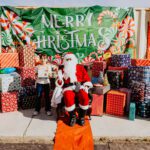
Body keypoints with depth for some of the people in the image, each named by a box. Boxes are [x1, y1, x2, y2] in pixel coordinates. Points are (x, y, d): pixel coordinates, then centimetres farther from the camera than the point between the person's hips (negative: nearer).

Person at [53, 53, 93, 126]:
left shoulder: (80, 68, 14)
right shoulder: (63, 70, 14)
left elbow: (87, 78, 11)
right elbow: (59, 84, 11)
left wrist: (85, 86, -6)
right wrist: (60, 78, -10)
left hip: (80, 87, 0)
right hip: (68, 88, 0)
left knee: (84, 97, -33)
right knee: (68, 98, -35)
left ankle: (81, 117, -9)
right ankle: (72, 116, -8)